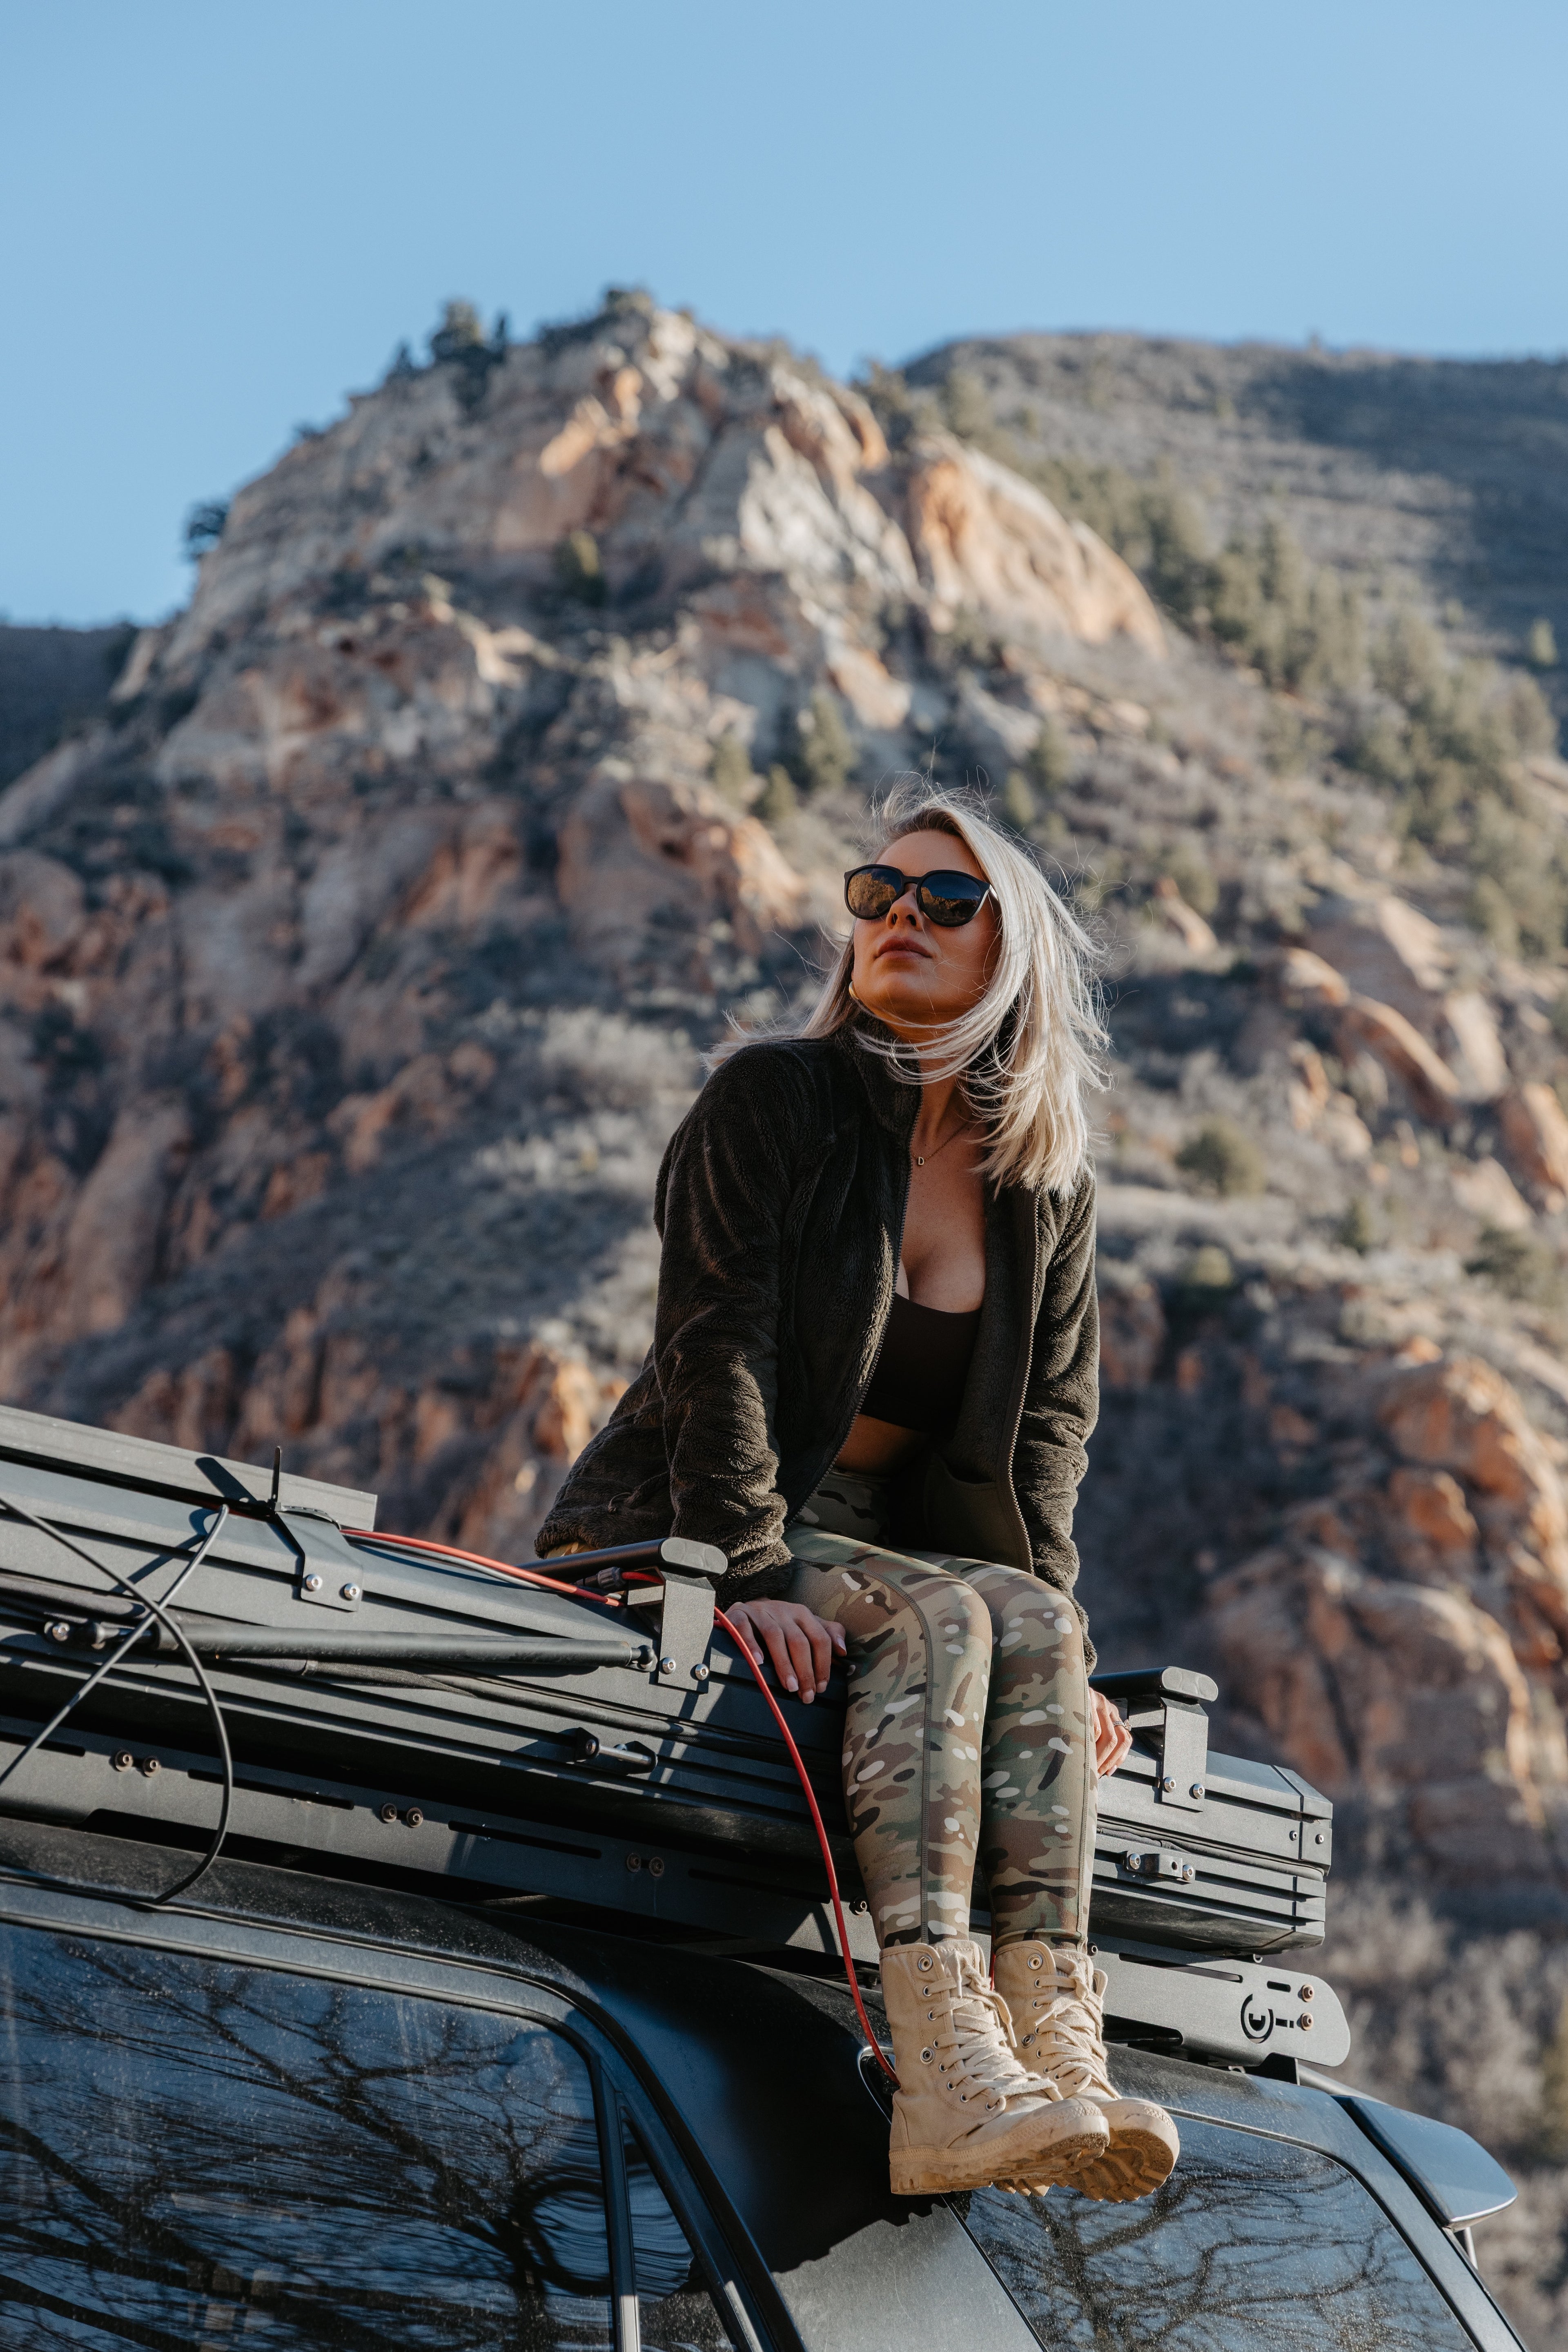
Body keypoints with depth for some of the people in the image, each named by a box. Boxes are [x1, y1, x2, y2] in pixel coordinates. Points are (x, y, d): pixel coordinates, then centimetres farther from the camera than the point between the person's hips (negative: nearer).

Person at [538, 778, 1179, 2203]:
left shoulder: (1049, 1189, 11)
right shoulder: (771, 1100, -4)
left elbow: (1046, 1426, 7)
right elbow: (719, 1351, -14)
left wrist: (1048, 1631, -9)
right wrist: (753, 1578, -26)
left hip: (881, 1548, 5)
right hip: (670, 1539, -4)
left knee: (1028, 1623, -28)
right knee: (941, 1616, -33)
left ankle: (1057, 2061, -43)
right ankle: (949, 2080, -49)